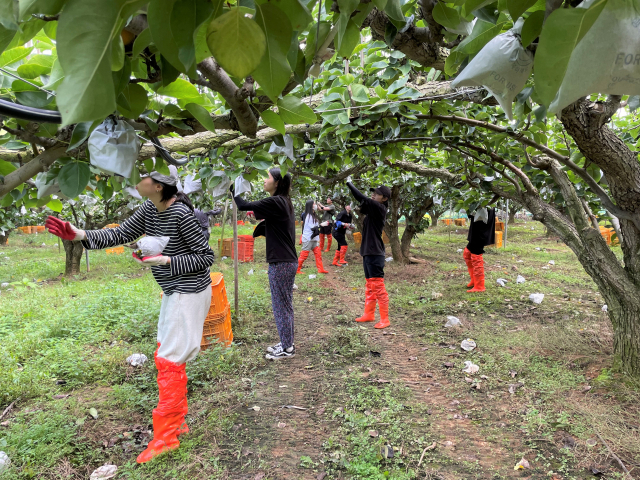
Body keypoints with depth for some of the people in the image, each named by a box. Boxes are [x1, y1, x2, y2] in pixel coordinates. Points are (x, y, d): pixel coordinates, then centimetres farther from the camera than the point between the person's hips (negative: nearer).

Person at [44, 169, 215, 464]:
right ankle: (178, 422, 31)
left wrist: (165, 260, -24)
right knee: (165, 356, 16)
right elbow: (122, 234, 6)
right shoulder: (150, 208, 1)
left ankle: (165, 436, 12)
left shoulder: (181, 214, -24)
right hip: (173, 292, 9)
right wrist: (79, 235, -3)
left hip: (189, 293, -9)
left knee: (169, 361, -3)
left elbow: (206, 256, -18)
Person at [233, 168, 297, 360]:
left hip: (281, 263, -10)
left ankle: (286, 348, 12)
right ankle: (286, 344, 28)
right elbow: (260, 214, 21)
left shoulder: (275, 202, -17)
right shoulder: (284, 202, 12)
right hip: (288, 261, 10)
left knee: (281, 306, 1)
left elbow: (244, 206, -18)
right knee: (285, 305, 17)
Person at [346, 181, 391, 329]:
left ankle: (385, 319, 0)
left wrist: (348, 182, -19)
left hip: (375, 253, -10)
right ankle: (369, 314, 27)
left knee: (378, 286, -6)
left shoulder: (380, 208, -13)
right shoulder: (372, 209, 13)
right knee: (369, 286, 16)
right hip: (367, 252, 10)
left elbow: (362, 198, -22)